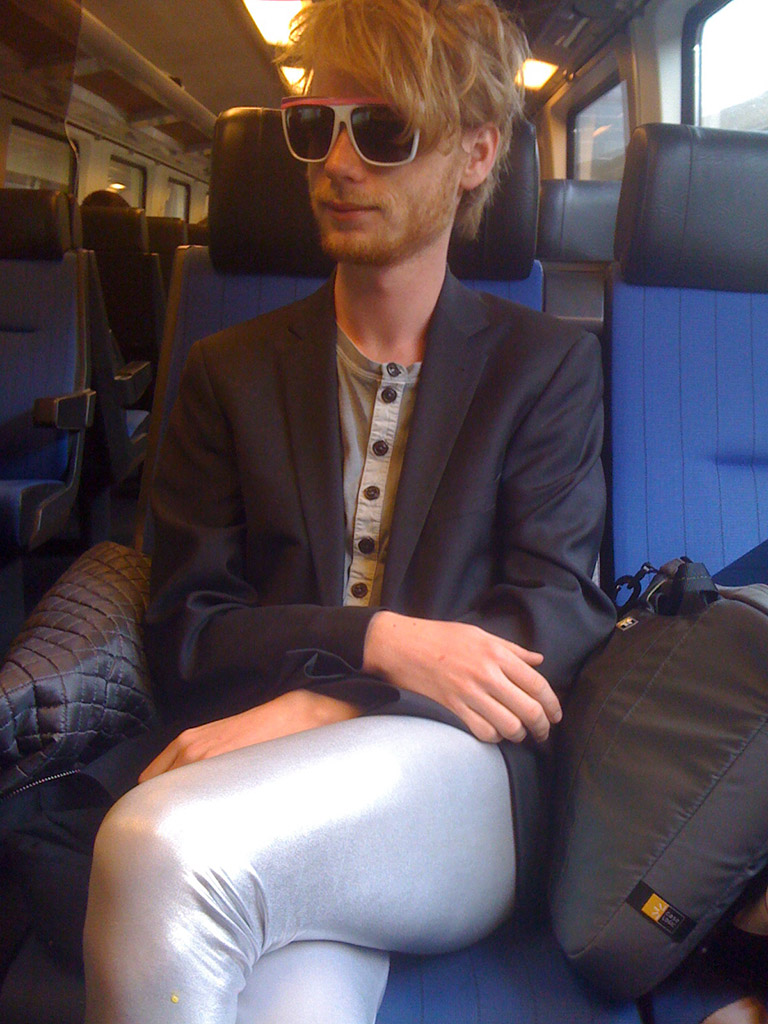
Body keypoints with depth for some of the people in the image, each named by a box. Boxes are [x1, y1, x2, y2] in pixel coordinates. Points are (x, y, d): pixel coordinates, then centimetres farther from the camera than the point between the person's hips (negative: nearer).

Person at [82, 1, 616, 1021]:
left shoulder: (547, 363, 11)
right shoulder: (232, 372, 15)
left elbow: (557, 616, 0)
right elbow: (186, 631, 8)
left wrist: (310, 708, -14)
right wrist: (375, 639, -12)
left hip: (465, 783, 0)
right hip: (276, 807, 1)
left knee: (160, 844, -29)